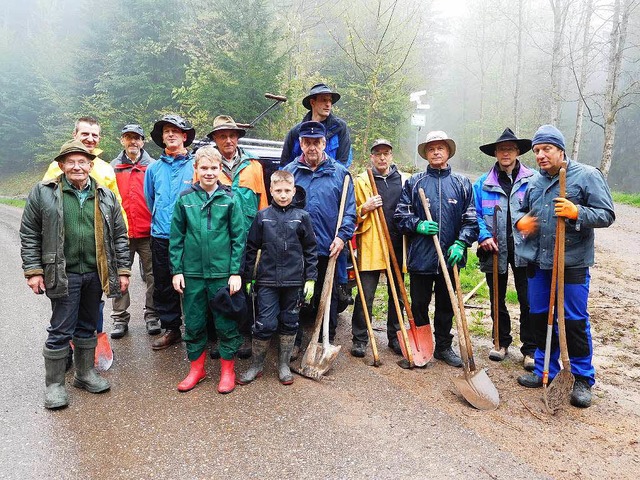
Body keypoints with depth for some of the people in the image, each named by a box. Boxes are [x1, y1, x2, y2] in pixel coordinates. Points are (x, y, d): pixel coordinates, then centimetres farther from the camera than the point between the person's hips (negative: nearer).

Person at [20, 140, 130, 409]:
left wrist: (123, 270, 5)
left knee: (88, 326, 15)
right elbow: (30, 234, 1)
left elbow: (119, 235, 9)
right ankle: (54, 384, 19)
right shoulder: (43, 193, 0)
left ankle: (85, 372, 32)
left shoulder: (105, 196, 7)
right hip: (63, 274, -3)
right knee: (61, 331, 3)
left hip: (96, 273, 3)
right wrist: (33, 270, -5)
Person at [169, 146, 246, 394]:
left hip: (222, 273, -2)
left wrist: (236, 272, -7)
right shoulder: (185, 199, 3)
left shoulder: (230, 199, -2)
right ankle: (196, 368, 30)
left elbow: (239, 238, -3)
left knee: (226, 323, 7)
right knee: (193, 324, 12)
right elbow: (176, 238, 5)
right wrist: (176, 270, 1)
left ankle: (227, 370, 24)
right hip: (192, 273, 2)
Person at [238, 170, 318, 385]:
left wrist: (311, 278, 0)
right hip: (267, 280, -1)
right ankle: (256, 365, 17)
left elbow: (311, 250, 5)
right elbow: (251, 248, 6)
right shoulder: (262, 216, 3)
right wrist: (247, 278, 4)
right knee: (265, 324, -2)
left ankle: (284, 365, 26)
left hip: (294, 281, 1)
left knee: (290, 323, 10)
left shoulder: (302, 216, 3)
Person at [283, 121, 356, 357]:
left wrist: (342, 236, -8)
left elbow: (350, 210, 4)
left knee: (327, 298, 10)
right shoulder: (289, 171, 7)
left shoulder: (340, 173, 5)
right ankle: (293, 342, 22)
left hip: (328, 249, 0)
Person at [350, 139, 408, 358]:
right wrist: (364, 209, -14)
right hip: (370, 246, -3)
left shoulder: (404, 180, 11)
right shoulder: (361, 181, 5)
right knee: (365, 295, -1)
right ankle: (360, 339, 11)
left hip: (398, 245, 3)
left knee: (397, 294, 12)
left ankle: (395, 337, 25)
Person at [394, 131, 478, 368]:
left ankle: (443, 346, 28)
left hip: (450, 257, 1)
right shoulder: (414, 182, 5)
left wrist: (461, 244, -9)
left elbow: (471, 219, 3)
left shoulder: (462, 183, 7)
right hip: (420, 256, -1)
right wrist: (418, 225, -13)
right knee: (419, 304, 8)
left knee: (446, 305, 13)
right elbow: (401, 215, 5)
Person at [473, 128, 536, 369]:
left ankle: (530, 349, 17)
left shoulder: (532, 180, -1)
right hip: (495, 250, 2)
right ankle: (502, 342, 32)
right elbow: (475, 214, 3)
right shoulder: (483, 183, 3)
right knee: (497, 300, 15)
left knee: (528, 301, 2)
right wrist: (484, 236, -11)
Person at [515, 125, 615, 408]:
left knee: (575, 321, 1)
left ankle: (583, 379, 19)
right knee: (540, 317, 13)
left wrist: (577, 212, -25)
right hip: (537, 262, 6)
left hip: (572, 263, -5)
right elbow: (523, 210, 24)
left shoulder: (587, 175, -5)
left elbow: (606, 214, -8)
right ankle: (545, 370, 29)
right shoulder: (534, 182, 11)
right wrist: (521, 220, 1)